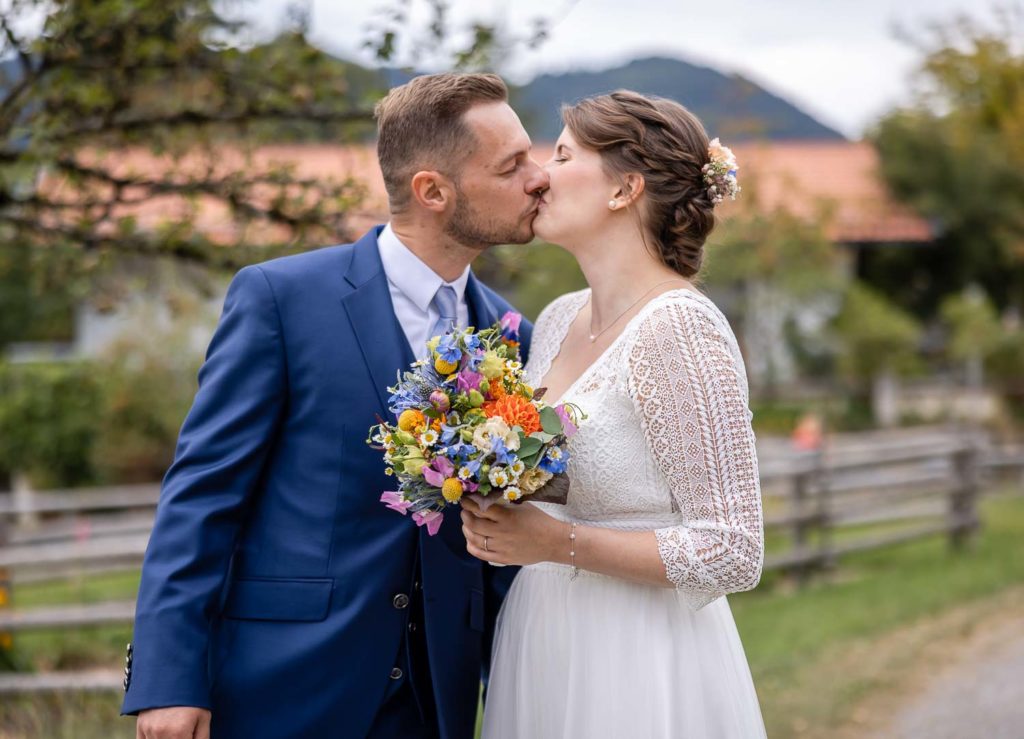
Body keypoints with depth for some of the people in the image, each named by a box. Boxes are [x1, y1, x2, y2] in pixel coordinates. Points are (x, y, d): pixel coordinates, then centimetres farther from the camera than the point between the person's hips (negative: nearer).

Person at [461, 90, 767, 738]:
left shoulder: (679, 330, -17)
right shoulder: (557, 321, 7)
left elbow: (734, 553, -20)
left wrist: (559, 542, -21)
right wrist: (496, 521, 0)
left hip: (639, 671, -8)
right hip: (539, 653, 8)